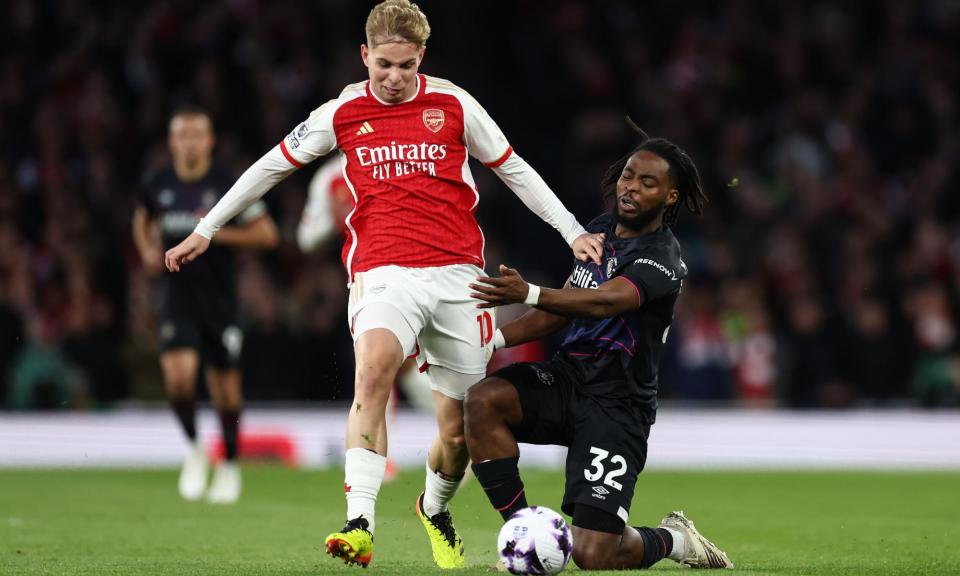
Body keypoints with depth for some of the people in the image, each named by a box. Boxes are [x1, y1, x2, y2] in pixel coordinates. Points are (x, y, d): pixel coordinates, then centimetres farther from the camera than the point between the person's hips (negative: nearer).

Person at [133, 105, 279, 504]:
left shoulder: (228, 185, -7)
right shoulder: (157, 185, 2)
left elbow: (267, 233, -6)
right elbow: (142, 218, 24)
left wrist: (217, 233, -17)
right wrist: (147, 250, 5)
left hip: (218, 297, -1)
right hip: (176, 295, 1)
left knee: (225, 387, 6)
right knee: (178, 375, -19)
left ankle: (229, 466, 26)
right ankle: (193, 449, 4)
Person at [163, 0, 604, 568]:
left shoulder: (454, 105, 5)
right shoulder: (343, 113, 6)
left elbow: (514, 169, 15)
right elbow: (273, 165, 16)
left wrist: (573, 231, 10)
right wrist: (206, 230, 19)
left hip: (457, 274, 1)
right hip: (384, 273, -1)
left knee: (459, 431, 4)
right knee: (374, 366, -33)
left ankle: (435, 508, 38)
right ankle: (360, 524, -40)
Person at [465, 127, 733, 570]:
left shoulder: (663, 260, -16)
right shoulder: (600, 230, 9)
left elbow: (604, 302, -34)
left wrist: (529, 294, -50)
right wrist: (487, 340, 4)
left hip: (616, 404, -6)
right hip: (567, 376, 6)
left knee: (593, 557, -15)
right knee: (482, 401, -27)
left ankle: (672, 540, 21)